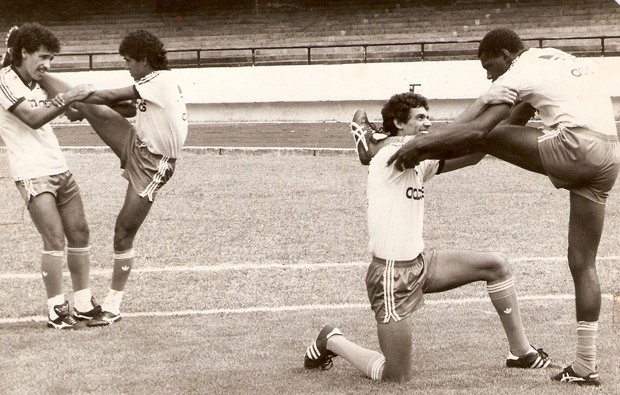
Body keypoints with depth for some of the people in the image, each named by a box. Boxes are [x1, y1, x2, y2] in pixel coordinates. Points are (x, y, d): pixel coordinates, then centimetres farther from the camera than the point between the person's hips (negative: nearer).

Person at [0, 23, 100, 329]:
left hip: (60, 168, 8)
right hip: (32, 174, -8)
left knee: (79, 233, 8)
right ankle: (56, 311, -5)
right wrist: (65, 101, -25)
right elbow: (32, 119, -20)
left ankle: (83, 304, 17)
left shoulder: (37, 84, 15)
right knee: (55, 239, -14)